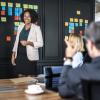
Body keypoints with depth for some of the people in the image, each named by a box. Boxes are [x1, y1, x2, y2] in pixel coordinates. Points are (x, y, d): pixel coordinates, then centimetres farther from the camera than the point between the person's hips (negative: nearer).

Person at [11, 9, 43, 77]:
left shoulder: (36, 28, -4)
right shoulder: (20, 27, 9)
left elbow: (40, 43, -8)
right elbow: (16, 41, 13)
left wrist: (28, 43, -21)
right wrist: (13, 54, 9)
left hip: (30, 56, -4)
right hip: (19, 55, 4)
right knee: (20, 77, 9)